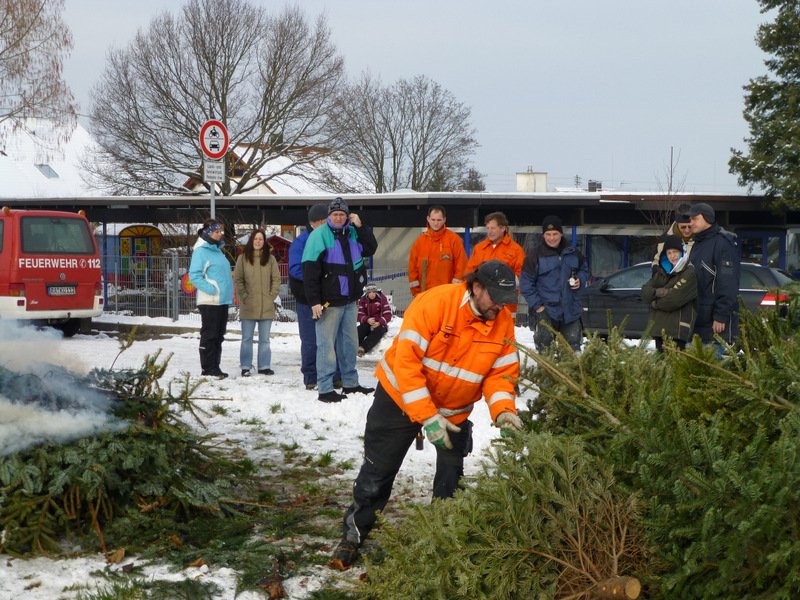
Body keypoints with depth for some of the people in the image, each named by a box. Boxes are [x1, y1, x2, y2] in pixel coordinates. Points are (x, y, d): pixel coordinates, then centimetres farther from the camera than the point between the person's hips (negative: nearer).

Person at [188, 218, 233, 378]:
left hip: (223, 300, 9)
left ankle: (215, 367, 19)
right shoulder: (201, 251, -9)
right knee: (209, 335, -4)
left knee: (218, 335, 12)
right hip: (209, 301, -9)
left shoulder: (217, 250, 17)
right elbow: (194, 276, -16)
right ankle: (208, 368, 0)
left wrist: (229, 291, 14)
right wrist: (211, 289, -21)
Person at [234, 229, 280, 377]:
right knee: (247, 338, 3)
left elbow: (276, 279, 5)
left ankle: (264, 366, 15)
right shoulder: (243, 258, 1)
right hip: (248, 307, -1)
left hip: (267, 307, 1)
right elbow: (238, 280, 1)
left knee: (264, 339, 8)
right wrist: (244, 297, -7)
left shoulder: (270, 258, 5)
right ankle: (245, 367, 9)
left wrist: (272, 296, -4)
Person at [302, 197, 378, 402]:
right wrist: (314, 301, -19)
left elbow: (371, 248, 13)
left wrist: (360, 226, 0)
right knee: (327, 345, -5)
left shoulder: (352, 233, 11)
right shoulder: (319, 236, -10)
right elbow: (310, 270, -14)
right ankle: (325, 389, -3)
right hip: (329, 301, -7)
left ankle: (350, 383, 25)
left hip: (350, 300, 7)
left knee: (350, 342, 14)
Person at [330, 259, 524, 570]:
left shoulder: (503, 322, -13)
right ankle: (353, 535, 20)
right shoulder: (435, 303, -29)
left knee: (452, 478, 7)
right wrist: (427, 417, -33)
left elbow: (502, 373, -7)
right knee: (377, 470, 4)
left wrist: (503, 411, -27)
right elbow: (406, 361, -30)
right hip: (401, 396, -4)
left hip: (455, 412, 4)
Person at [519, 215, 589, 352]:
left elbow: (584, 270, 21)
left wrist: (580, 280, -3)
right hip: (545, 310, -3)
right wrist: (536, 305, -11)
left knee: (573, 346, 8)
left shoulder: (573, 252, 6)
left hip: (570, 309, 3)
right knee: (545, 345, -6)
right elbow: (525, 283, -4)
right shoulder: (536, 255, -4)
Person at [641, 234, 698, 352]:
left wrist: (655, 302, 0)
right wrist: (661, 292, -15)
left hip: (677, 330, -7)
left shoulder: (690, 273, -6)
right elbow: (645, 292, 5)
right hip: (659, 329, 7)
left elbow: (675, 299, -16)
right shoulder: (661, 272, 16)